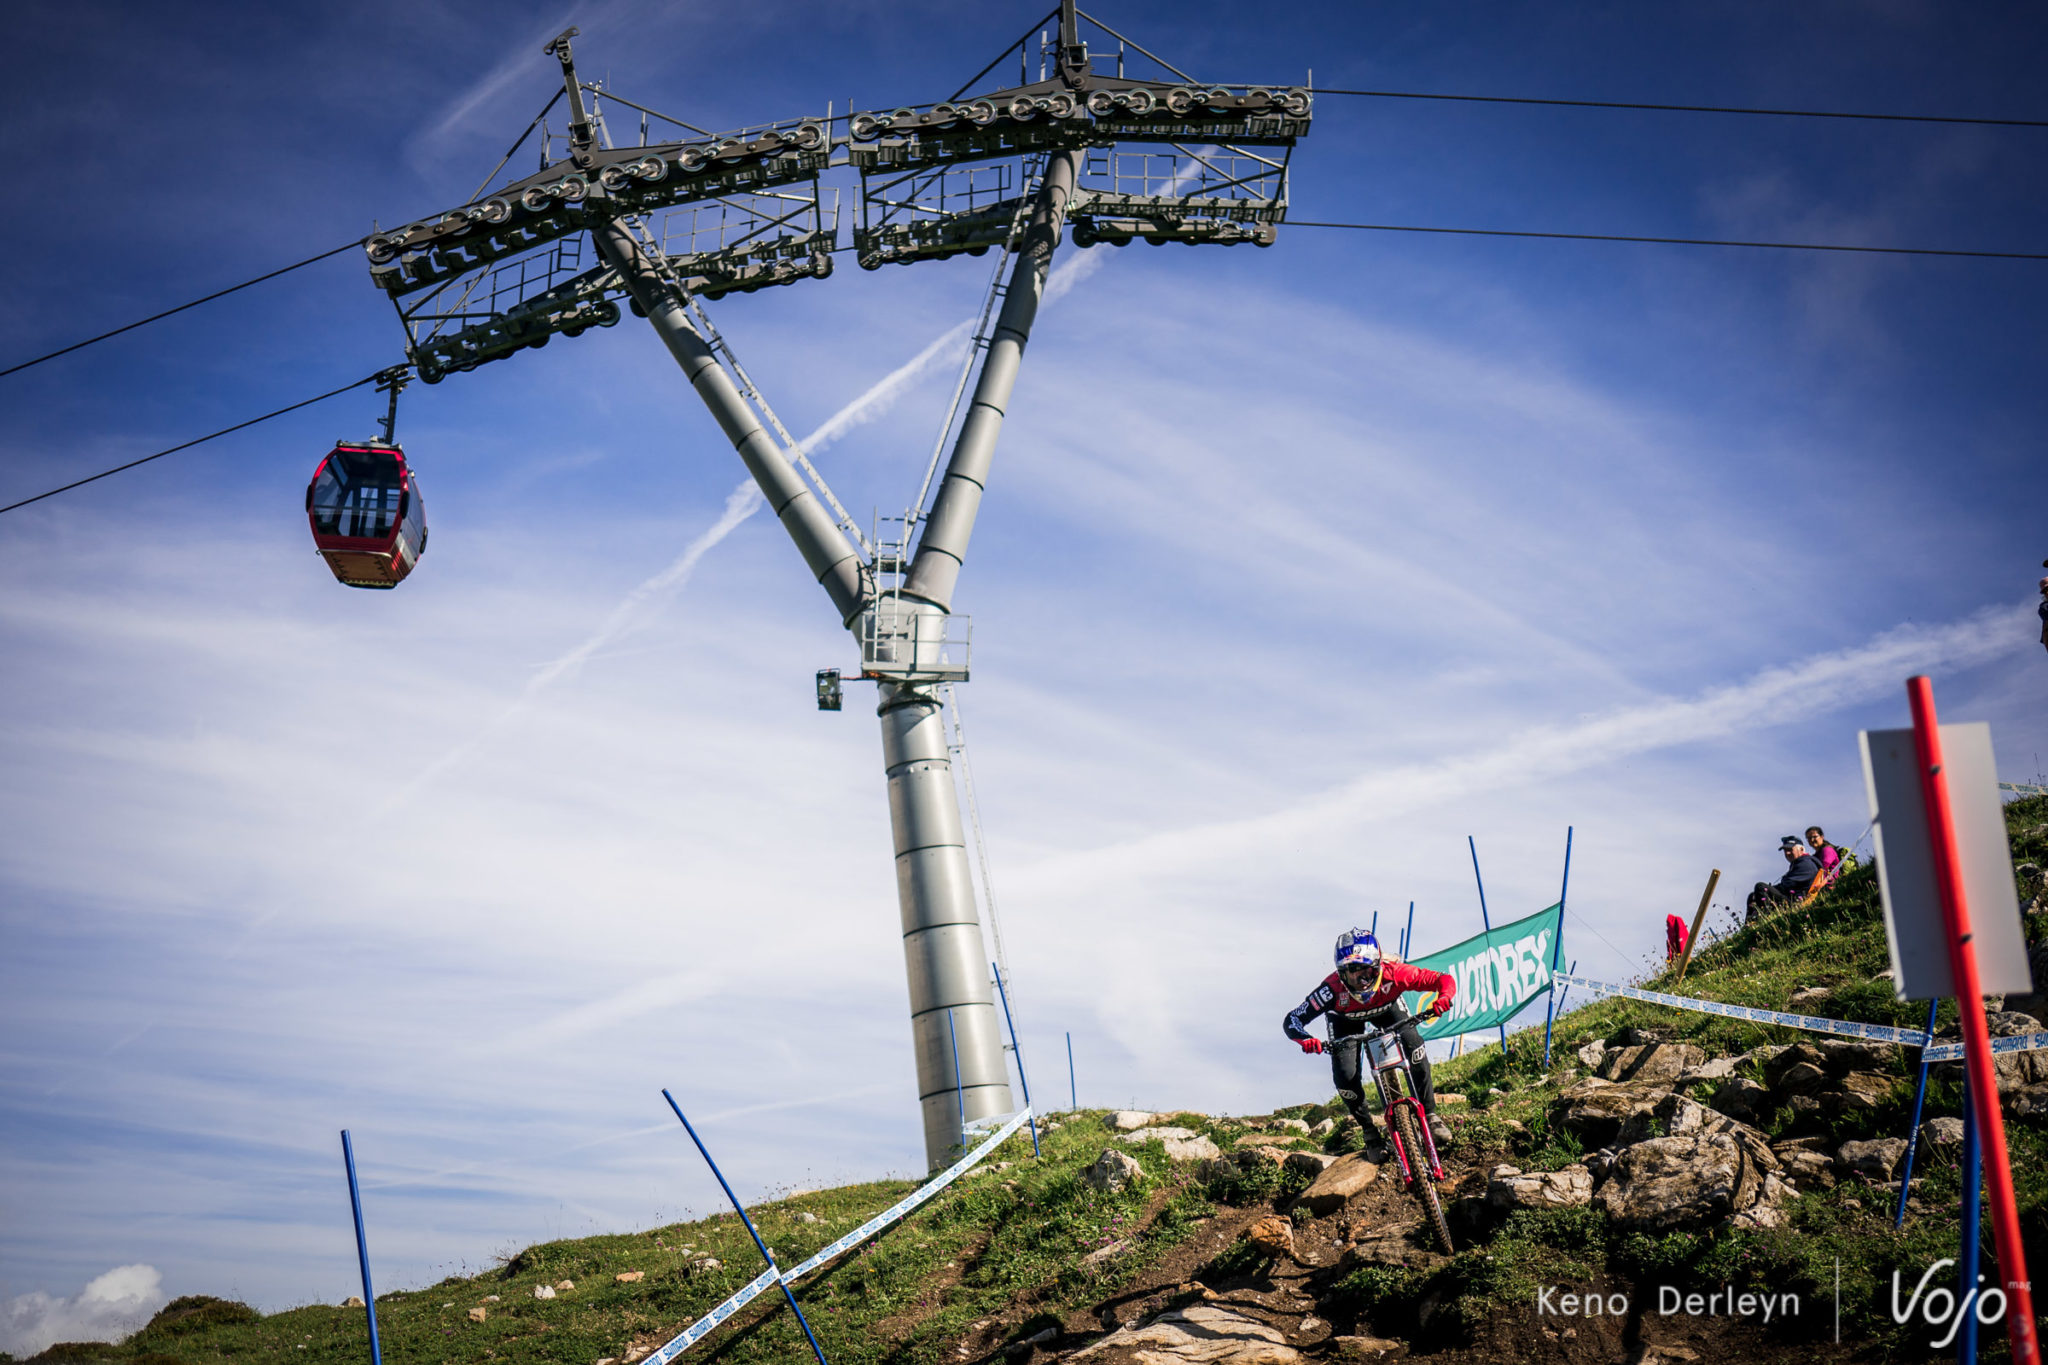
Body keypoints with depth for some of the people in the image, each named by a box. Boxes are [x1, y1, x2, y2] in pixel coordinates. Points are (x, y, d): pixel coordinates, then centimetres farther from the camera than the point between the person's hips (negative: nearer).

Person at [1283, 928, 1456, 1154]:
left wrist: (1443, 998, -56)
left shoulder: (1392, 973, -39)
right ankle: (1369, 1130, 8)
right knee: (1345, 1077, -18)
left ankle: (1430, 1115, -8)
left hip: (1385, 1009, 1)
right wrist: (1305, 1040, -58)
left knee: (1413, 1043, -25)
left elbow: (1444, 981, -34)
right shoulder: (1334, 988, -41)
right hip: (1347, 1021, -1)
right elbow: (1292, 1019, -37)